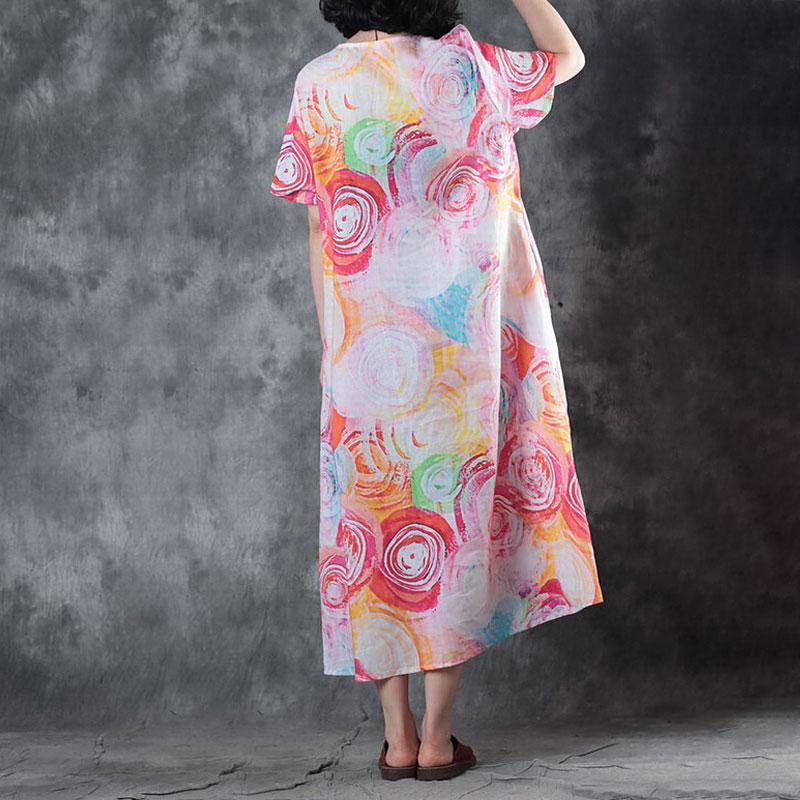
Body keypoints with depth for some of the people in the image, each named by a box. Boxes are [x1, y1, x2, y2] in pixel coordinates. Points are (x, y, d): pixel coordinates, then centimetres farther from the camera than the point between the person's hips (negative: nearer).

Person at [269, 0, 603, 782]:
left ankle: (397, 736, 7)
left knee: (375, 516, 7)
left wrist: (330, 342, 6)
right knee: (460, 515, 6)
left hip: (369, 343, 0)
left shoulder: (320, 83, -1)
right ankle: (438, 737, 6)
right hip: (463, 339, 0)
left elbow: (320, 228, 0)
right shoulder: (468, 67, 1)